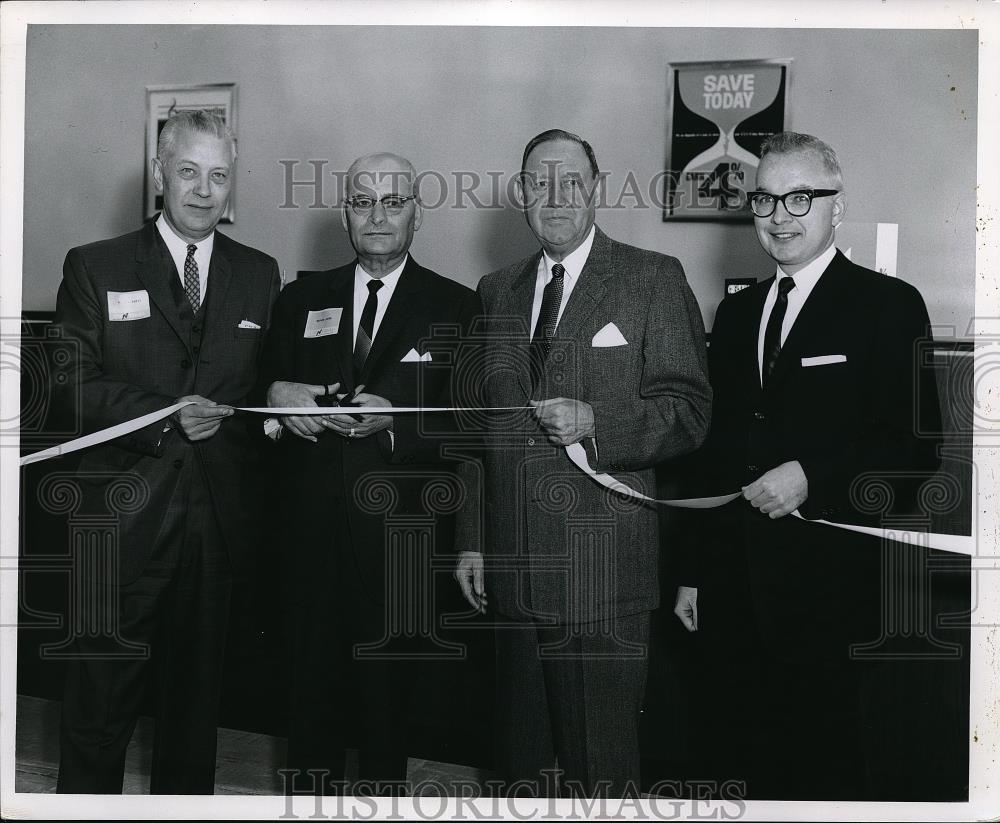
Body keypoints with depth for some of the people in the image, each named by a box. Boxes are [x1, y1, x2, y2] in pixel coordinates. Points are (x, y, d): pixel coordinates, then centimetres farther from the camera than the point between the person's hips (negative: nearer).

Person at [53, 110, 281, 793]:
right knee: (101, 694, 2)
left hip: (218, 518, 3)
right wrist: (164, 415, -17)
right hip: (122, 513, -2)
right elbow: (71, 385, -6)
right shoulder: (94, 268, 2)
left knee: (197, 692, 14)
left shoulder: (259, 275, 11)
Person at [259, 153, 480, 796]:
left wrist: (396, 420, -20)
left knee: (388, 690, 8)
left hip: (403, 530, -2)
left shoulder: (456, 307, 0)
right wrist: (277, 394, -10)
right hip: (314, 525, 3)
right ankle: (310, 790, 27)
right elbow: (267, 382, 12)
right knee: (313, 677, 10)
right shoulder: (302, 300, 11)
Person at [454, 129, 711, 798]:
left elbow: (689, 412, -4)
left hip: (604, 570, -4)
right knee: (523, 761, 12)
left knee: (601, 766, 1)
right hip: (514, 568, 5)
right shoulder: (498, 290, 16)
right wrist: (472, 541, 14)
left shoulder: (654, 279, 1)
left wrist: (595, 422, -19)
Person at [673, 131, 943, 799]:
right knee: (731, 741, 11)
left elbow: (916, 447, -9)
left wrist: (811, 475, -21)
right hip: (731, 585, 5)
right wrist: (695, 572, 14)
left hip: (827, 586, -5)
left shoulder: (888, 305, -4)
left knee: (825, 768, 5)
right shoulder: (736, 311, 14)